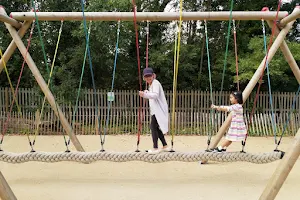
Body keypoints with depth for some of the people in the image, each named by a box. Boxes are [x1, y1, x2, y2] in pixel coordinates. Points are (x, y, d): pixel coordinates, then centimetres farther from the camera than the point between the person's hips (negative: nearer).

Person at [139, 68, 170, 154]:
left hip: (159, 110, -10)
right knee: (157, 128, 14)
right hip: (156, 110, 10)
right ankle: (165, 146, 24)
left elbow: (155, 95, -31)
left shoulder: (155, 83, -12)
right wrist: (146, 93, 18)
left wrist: (145, 95, -43)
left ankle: (155, 148, -12)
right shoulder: (151, 85, 19)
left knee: (153, 126, -14)